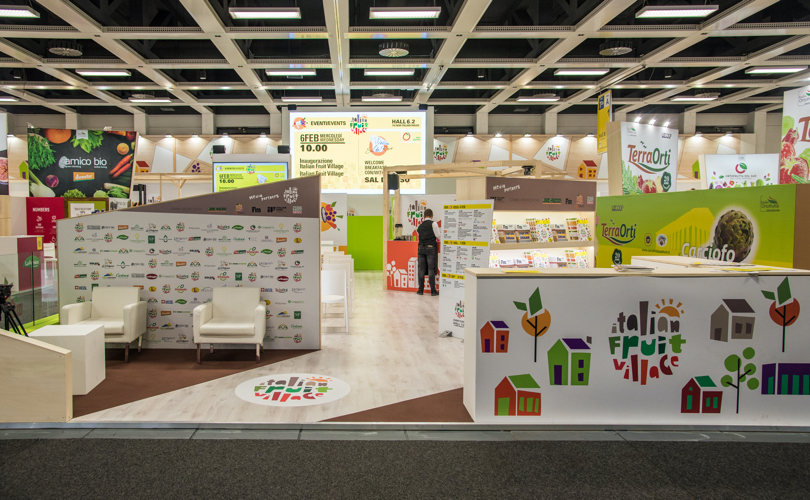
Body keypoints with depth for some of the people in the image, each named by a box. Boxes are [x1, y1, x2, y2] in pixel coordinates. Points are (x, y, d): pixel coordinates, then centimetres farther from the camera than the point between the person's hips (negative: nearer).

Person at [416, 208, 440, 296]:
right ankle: (433, 291, 0)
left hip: (421, 248, 4)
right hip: (431, 248, -4)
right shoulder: (433, 224, -4)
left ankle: (420, 290, 9)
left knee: (421, 269, 6)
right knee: (431, 269, -2)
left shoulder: (420, 226, 10)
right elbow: (438, 236, -4)